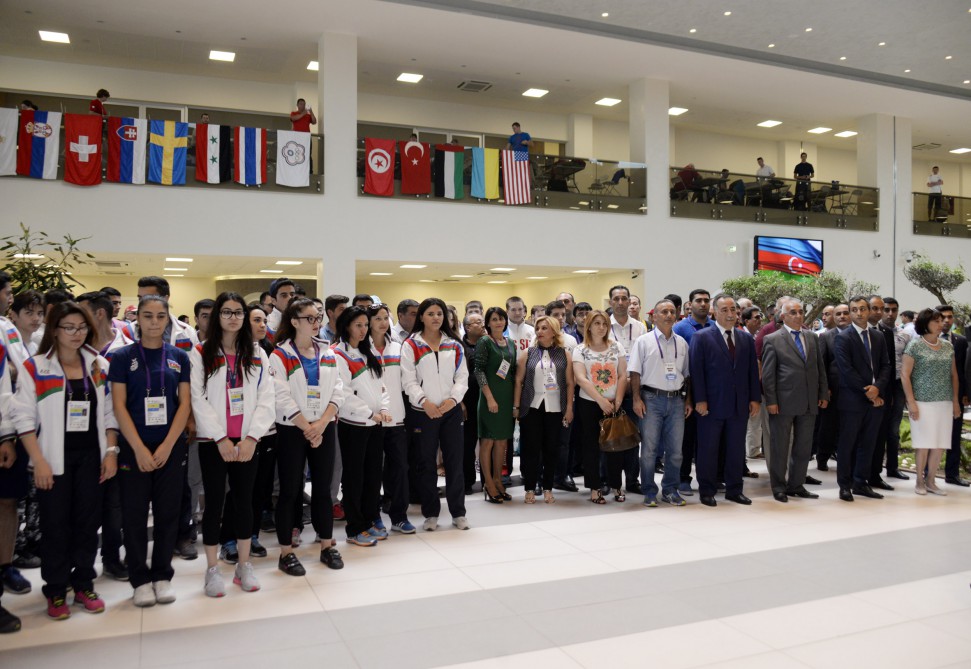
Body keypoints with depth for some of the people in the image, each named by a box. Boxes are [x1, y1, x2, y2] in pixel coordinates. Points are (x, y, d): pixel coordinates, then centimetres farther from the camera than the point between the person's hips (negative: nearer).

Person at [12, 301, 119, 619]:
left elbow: (109, 414, 8)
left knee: (88, 521, 8)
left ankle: (84, 584, 22)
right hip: (54, 458, -3)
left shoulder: (99, 365, 6)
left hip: (91, 456, 3)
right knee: (55, 525, 4)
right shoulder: (35, 368, -4)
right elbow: (24, 418, -7)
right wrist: (39, 461, -13)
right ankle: (56, 591, 18)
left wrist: (111, 451, 0)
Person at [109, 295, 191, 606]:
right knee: (134, 514, 4)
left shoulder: (179, 357, 5)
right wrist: (139, 449, -12)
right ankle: (140, 580, 18)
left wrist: (167, 446, -9)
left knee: (167, 513, 7)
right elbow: (119, 405, -5)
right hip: (134, 447, -1)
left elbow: (185, 403, 1)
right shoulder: (122, 356, -1)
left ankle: (162, 575, 21)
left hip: (171, 447, 2)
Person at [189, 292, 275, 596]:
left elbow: (266, 399, 1)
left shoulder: (257, 355, 7)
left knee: (245, 500, 9)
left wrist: (251, 437, -10)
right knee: (214, 502, 4)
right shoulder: (200, 354, -1)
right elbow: (198, 400, -8)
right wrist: (221, 438, -13)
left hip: (246, 441, 3)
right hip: (212, 441, -2)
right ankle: (212, 569, 16)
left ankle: (244, 566, 20)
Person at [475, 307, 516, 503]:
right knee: (488, 441, -1)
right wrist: (490, 397, -17)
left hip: (507, 397, 6)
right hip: (491, 397, -6)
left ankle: (498, 481, 18)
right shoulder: (484, 342, -5)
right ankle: (489, 485, 6)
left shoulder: (511, 343, 12)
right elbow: (479, 370, -11)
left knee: (502, 442, 9)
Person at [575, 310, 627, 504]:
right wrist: (601, 400, -19)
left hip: (613, 404, 2)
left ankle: (616, 485, 19)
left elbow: (623, 375, 1)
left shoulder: (616, 347, 5)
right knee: (591, 447, 4)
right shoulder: (580, 350, -4)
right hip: (589, 404, -2)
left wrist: (617, 400, -9)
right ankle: (594, 488, 13)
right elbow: (581, 379, -14)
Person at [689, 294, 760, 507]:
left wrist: (755, 398, 4)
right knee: (708, 449, 4)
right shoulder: (701, 337, -4)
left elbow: (752, 371, 11)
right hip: (712, 405, -4)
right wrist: (700, 400, -14)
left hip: (740, 405, 4)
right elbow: (696, 370, -8)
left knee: (737, 449, 10)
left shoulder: (746, 338, 10)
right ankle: (707, 491, 15)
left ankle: (734, 489, 22)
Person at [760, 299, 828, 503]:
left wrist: (824, 394, 8)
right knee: (780, 448, 5)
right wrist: (771, 401, -12)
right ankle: (778, 487, 16)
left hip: (809, 403, 5)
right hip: (784, 402, -5)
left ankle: (796, 485, 24)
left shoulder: (812, 337, 12)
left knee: (803, 448, 12)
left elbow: (820, 368, 15)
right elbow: (768, 374, -7)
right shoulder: (773, 340, -4)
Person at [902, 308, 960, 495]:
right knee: (924, 443, 0)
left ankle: (931, 481, 16)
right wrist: (911, 401, -11)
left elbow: (953, 375, 14)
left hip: (945, 403, 5)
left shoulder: (948, 346, 10)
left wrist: (955, 400, 10)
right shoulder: (915, 345, -5)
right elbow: (905, 375, -7)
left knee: (939, 444, 5)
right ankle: (920, 481, 12)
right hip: (923, 402, -4)